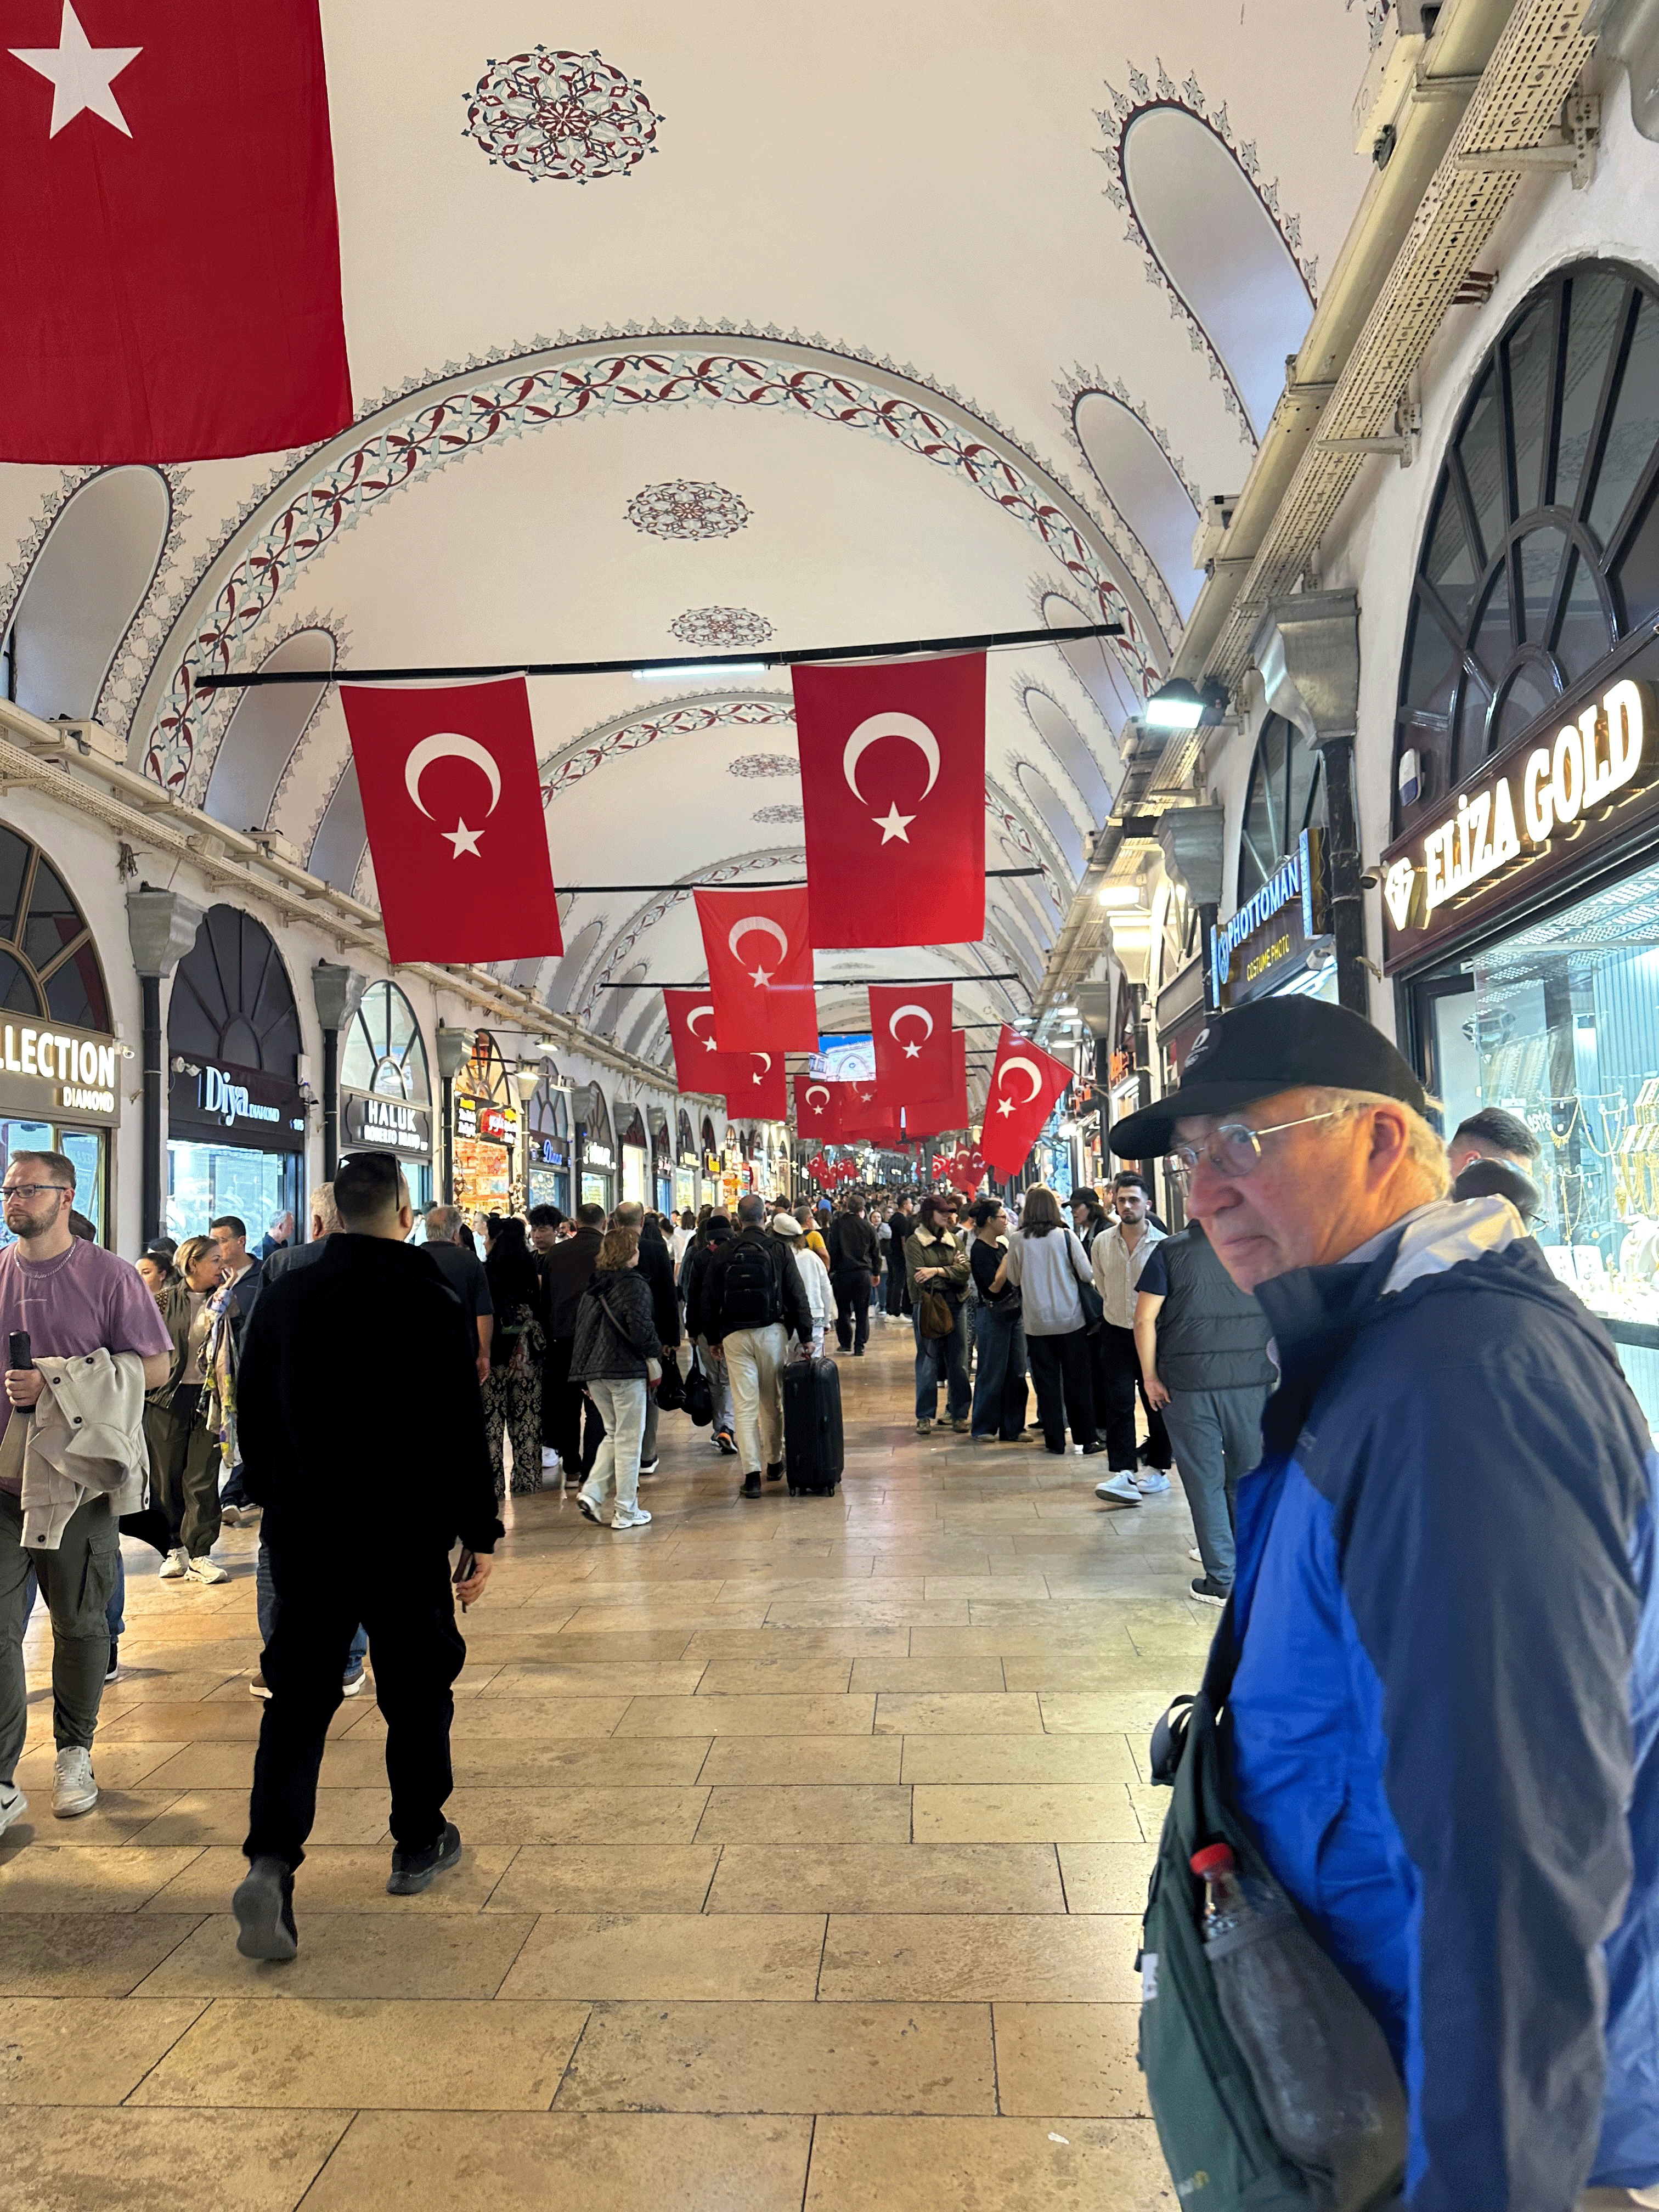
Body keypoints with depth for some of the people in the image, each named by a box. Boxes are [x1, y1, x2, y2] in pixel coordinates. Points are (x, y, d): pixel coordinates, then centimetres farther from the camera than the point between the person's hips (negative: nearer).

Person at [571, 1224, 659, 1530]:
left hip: (593, 1370, 7)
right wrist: (653, 1355, -4)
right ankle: (626, 1511, 7)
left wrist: (591, 1363, 19)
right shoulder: (634, 1284, -12)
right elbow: (641, 1327, -20)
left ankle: (593, 1492, 5)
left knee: (614, 1434, 20)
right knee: (629, 1440, 2)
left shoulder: (591, 1286, 11)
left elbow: (582, 1325, 14)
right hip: (627, 1370, -7)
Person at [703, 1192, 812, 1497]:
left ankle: (751, 1473, -3)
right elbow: (797, 1295, -2)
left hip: (735, 1335, 0)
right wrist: (806, 1335, 3)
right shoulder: (779, 1249, -3)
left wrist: (713, 1338, 15)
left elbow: (710, 1300, 4)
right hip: (772, 1332, 0)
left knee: (744, 1405, 1)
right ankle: (774, 1462, 28)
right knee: (772, 1402, 15)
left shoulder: (723, 1254, -1)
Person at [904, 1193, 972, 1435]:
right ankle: (925, 1416, 11)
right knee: (927, 1362, 1)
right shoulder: (914, 1242, -1)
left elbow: (967, 1271, -2)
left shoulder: (953, 1240, 13)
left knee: (958, 1362, 7)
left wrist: (937, 1271, -15)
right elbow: (919, 1278, -13)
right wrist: (951, 1271, -8)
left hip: (955, 1306, 4)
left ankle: (959, 1414, 16)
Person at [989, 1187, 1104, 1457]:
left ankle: (1055, 1441, 12)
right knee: (1078, 1381, 7)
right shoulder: (1065, 1236, -7)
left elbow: (1013, 1278, 7)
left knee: (1046, 1382, 8)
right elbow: (1087, 1274, -6)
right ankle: (1087, 1439, 11)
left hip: (1037, 1322, 1)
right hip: (1071, 1320, -1)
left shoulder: (1017, 1240, -4)